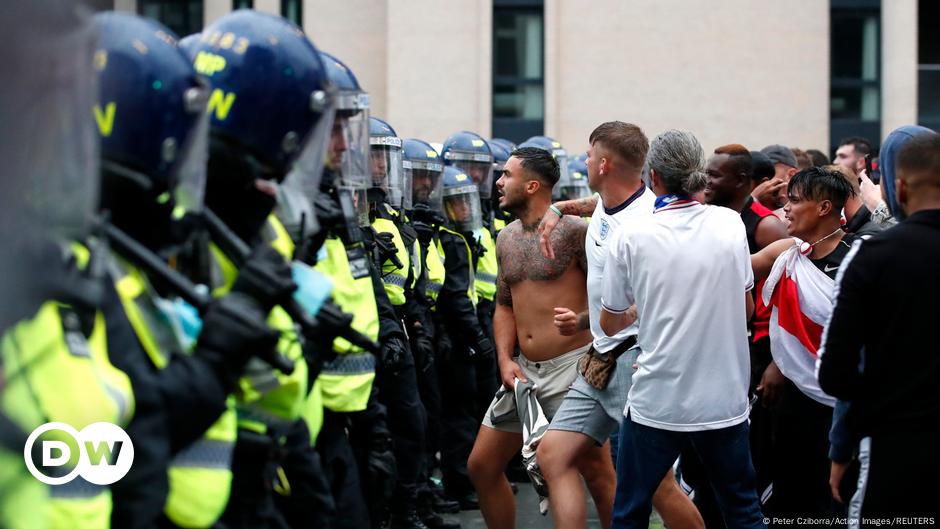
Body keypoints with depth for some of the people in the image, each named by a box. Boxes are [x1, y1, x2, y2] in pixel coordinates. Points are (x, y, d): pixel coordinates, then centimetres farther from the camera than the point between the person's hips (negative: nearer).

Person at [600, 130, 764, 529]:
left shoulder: (633, 237, -7)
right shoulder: (731, 223, -1)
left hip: (657, 402, -2)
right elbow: (746, 308, 10)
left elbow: (609, 324, 4)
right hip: (724, 401, 3)